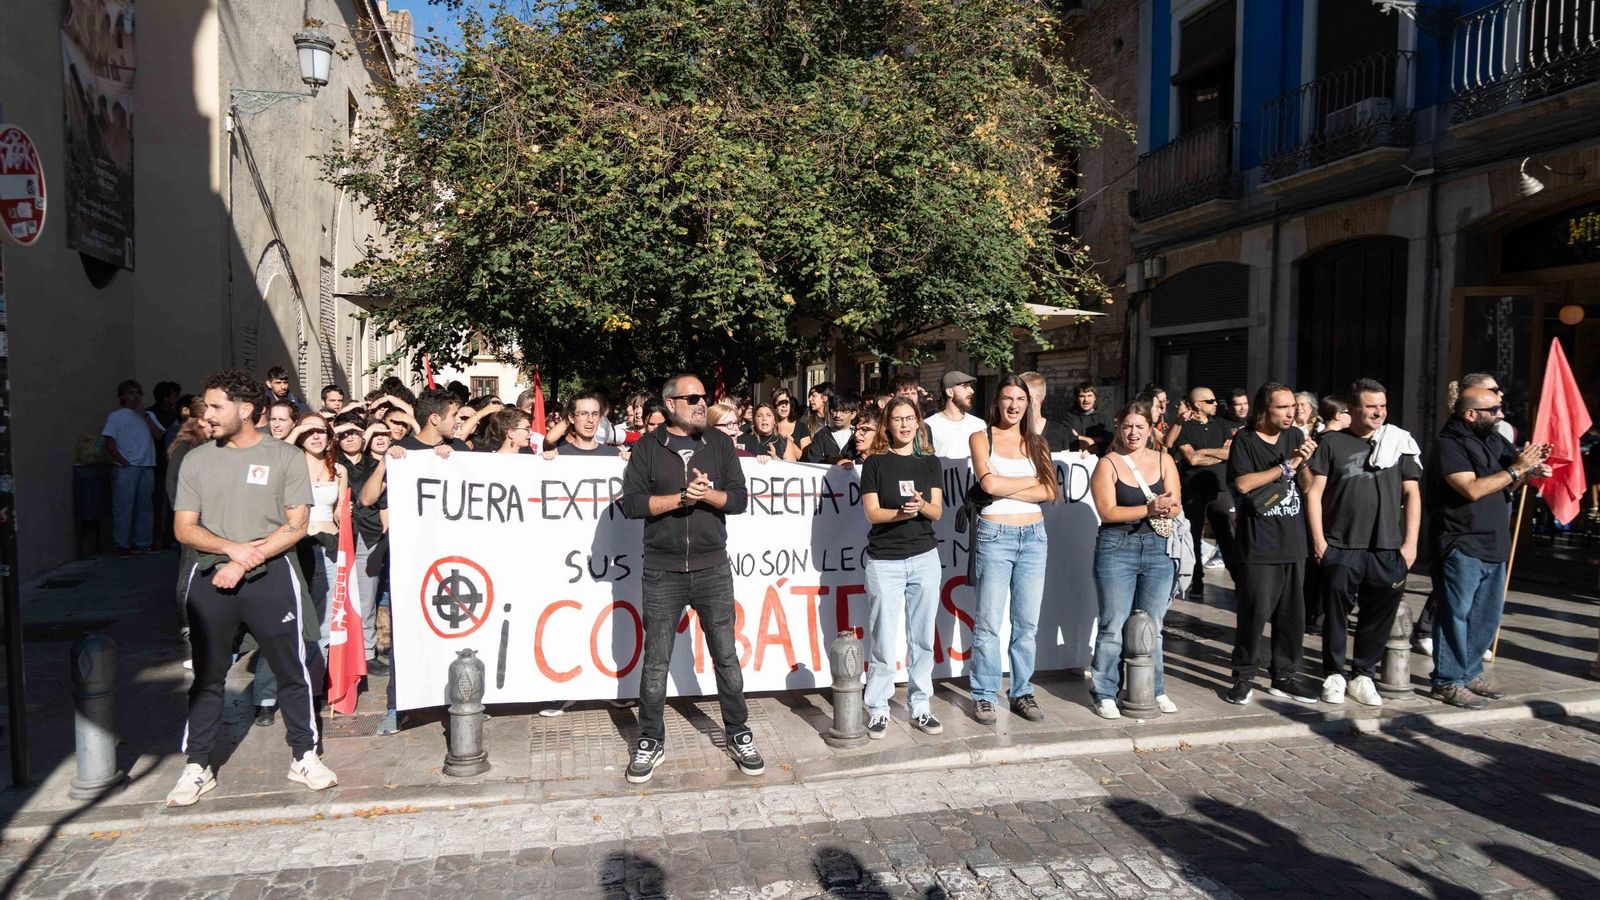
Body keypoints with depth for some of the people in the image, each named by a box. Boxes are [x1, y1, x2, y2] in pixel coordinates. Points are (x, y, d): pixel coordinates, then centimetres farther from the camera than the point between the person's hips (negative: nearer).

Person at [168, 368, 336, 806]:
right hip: (211, 579, 3)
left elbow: (297, 525, -5)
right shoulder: (197, 459, 7)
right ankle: (197, 768, 23)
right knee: (207, 677, 11)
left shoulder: (285, 457, -1)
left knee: (291, 671, 4)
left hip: (270, 577, -2)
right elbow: (184, 527, 4)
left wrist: (247, 561, -14)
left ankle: (304, 757, 18)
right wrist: (232, 548, -13)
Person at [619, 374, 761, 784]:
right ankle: (651, 741, 20)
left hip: (712, 567, 1)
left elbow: (738, 499, 3)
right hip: (662, 570, -1)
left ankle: (738, 734, 20)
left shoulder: (719, 443, 7)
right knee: (656, 660, 6)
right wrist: (681, 497, -15)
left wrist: (707, 494, -15)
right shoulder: (648, 447, 3)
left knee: (726, 655, 6)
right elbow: (632, 503, -6)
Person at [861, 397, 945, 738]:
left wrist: (921, 505, -19)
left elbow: (937, 511, 2)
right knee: (883, 641, -2)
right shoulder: (875, 462, 1)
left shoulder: (930, 463, 9)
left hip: (925, 557, 3)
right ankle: (877, 709, 8)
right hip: (884, 560, -3)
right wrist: (902, 512, -22)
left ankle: (919, 706, 18)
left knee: (922, 638, 7)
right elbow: (872, 513, -5)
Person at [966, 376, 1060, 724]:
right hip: (995, 536, -4)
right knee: (989, 622, -2)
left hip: (1034, 537, 4)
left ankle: (1022, 692, 20)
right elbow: (990, 483, -14)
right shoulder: (981, 438, 2)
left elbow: (1050, 491, -2)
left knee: (1027, 623, 8)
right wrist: (1032, 480, -3)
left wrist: (1006, 490, -10)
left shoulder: (1036, 443, 12)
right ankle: (984, 695, 9)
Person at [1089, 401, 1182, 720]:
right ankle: (1104, 693, 9)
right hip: (1117, 549, -3)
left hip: (1158, 549, 4)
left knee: (1152, 627, 13)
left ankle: (1154, 690, 25)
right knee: (1113, 627, -1)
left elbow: (1175, 506, 2)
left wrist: (1163, 508, -20)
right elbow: (1107, 511, -12)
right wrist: (1149, 509, -19)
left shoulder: (1163, 461, 8)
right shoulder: (1107, 464, -3)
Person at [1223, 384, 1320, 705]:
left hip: (1293, 543, 5)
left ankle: (1285, 676, 22)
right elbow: (1243, 484, -18)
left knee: (1292, 613, 9)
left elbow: (1307, 486, 13)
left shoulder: (1295, 436, 11)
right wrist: (1287, 465, -14)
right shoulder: (1245, 440, -4)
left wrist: (1304, 463, -7)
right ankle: (1244, 677, 9)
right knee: (1255, 612, -4)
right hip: (1258, 545, -5)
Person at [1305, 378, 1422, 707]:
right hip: (1340, 547, -2)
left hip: (1388, 548, 2)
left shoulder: (1400, 443, 9)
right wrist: (1318, 539, -5)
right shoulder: (1333, 442, 3)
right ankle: (1334, 675, 16)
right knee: (1336, 612, 3)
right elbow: (1314, 492, 1)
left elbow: (1412, 493, 8)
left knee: (1380, 613, 7)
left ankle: (1363, 675, 21)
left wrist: (1410, 542, 1)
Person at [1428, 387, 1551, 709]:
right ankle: (1447, 681, 3)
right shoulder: (1449, 445, -12)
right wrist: (1516, 468, -14)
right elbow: (1472, 489, -21)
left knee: (1487, 615, 15)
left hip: (1495, 545, 9)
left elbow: (1505, 486, 23)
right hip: (1462, 546, -8)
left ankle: (1470, 672, 27)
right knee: (1456, 614, -4)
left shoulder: (1495, 441, 13)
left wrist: (1530, 472, 3)